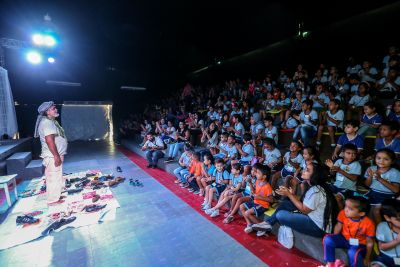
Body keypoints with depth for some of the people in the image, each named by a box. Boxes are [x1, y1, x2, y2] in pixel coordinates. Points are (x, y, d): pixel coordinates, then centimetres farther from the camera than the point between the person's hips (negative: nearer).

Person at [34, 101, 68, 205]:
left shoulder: (51, 121, 14)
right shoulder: (47, 123, -19)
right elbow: (49, 140, -26)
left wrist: (58, 155, 23)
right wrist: (56, 156, -25)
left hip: (55, 155, 11)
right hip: (52, 156, -11)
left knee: (56, 177, 20)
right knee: (54, 178, 0)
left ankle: (56, 195, 33)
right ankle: (53, 200, 12)